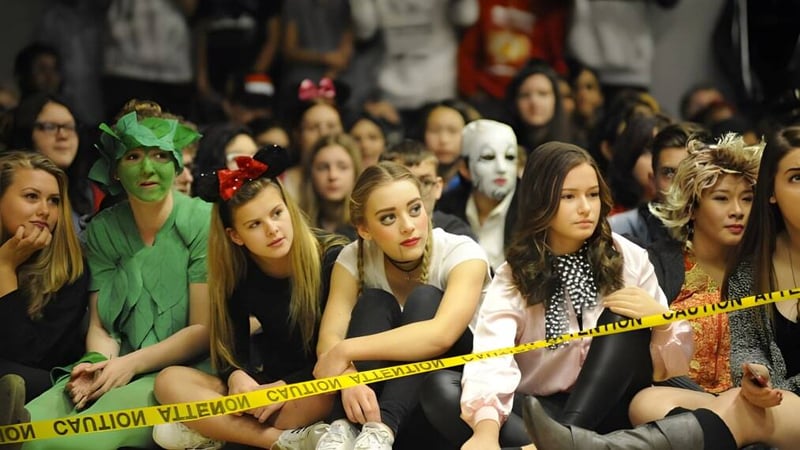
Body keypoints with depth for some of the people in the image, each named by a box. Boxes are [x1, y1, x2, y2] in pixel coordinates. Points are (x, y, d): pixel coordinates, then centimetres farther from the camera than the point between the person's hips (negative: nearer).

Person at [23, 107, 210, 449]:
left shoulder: (203, 223, -3)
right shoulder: (102, 231, 12)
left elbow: (204, 329, -5)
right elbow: (99, 325, 11)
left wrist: (130, 364, -14)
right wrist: (98, 363, -12)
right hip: (118, 371, 4)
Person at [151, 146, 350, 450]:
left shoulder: (332, 259, -12)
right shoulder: (238, 275, 0)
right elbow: (231, 350, 2)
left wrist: (288, 387, -23)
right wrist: (237, 376, -22)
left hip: (323, 389, -5)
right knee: (170, 381, -17)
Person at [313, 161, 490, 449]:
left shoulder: (462, 253, -19)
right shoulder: (354, 259, -9)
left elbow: (441, 334, -36)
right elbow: (329, 339, -21)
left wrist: (345, 351, -36)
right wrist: (348, 376, -44)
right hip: (384, 382, 2)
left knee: (424, 298, -27)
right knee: (374, 302, -23)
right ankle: (345, 426, -38)